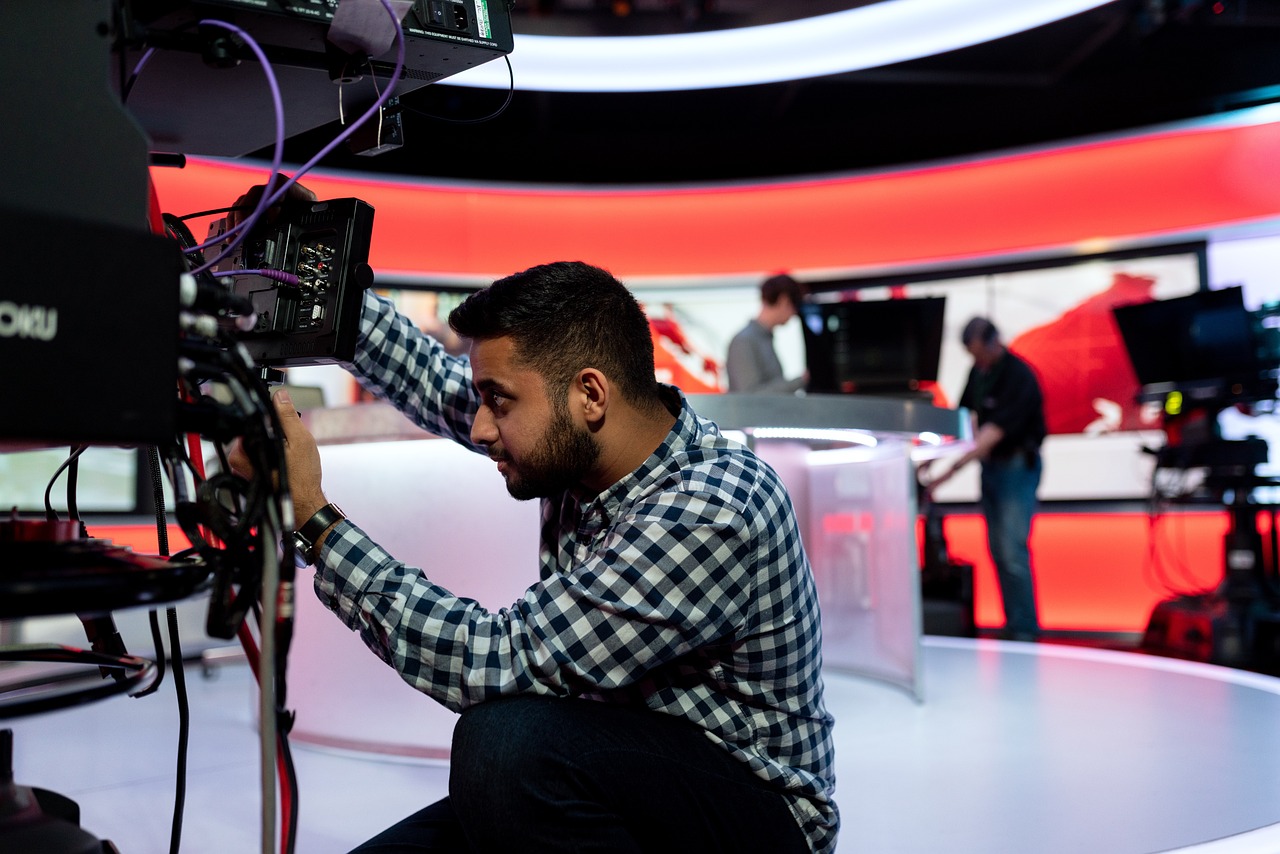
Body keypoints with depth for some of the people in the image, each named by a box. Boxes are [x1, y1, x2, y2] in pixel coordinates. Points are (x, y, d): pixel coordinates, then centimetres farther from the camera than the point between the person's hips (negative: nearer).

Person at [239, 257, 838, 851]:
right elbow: (433, 377, 13)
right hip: (613, 780, 7)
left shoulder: (714, 515, -29)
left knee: (506, 740, -32)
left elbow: (500, 663, -30)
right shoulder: (576, 446, -4)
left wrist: (312, 517, -26)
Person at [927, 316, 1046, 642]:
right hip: (990, 465, 8)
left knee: (1013, 552, -11)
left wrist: (952, 469, -33)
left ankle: (1025, 630, -2)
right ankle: (1013, 623, 17)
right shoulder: (978, 370, 5)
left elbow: (993, 432, -28)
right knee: (998, 551, 10)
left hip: (1018, 466, -8)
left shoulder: (1019, 377, -21)